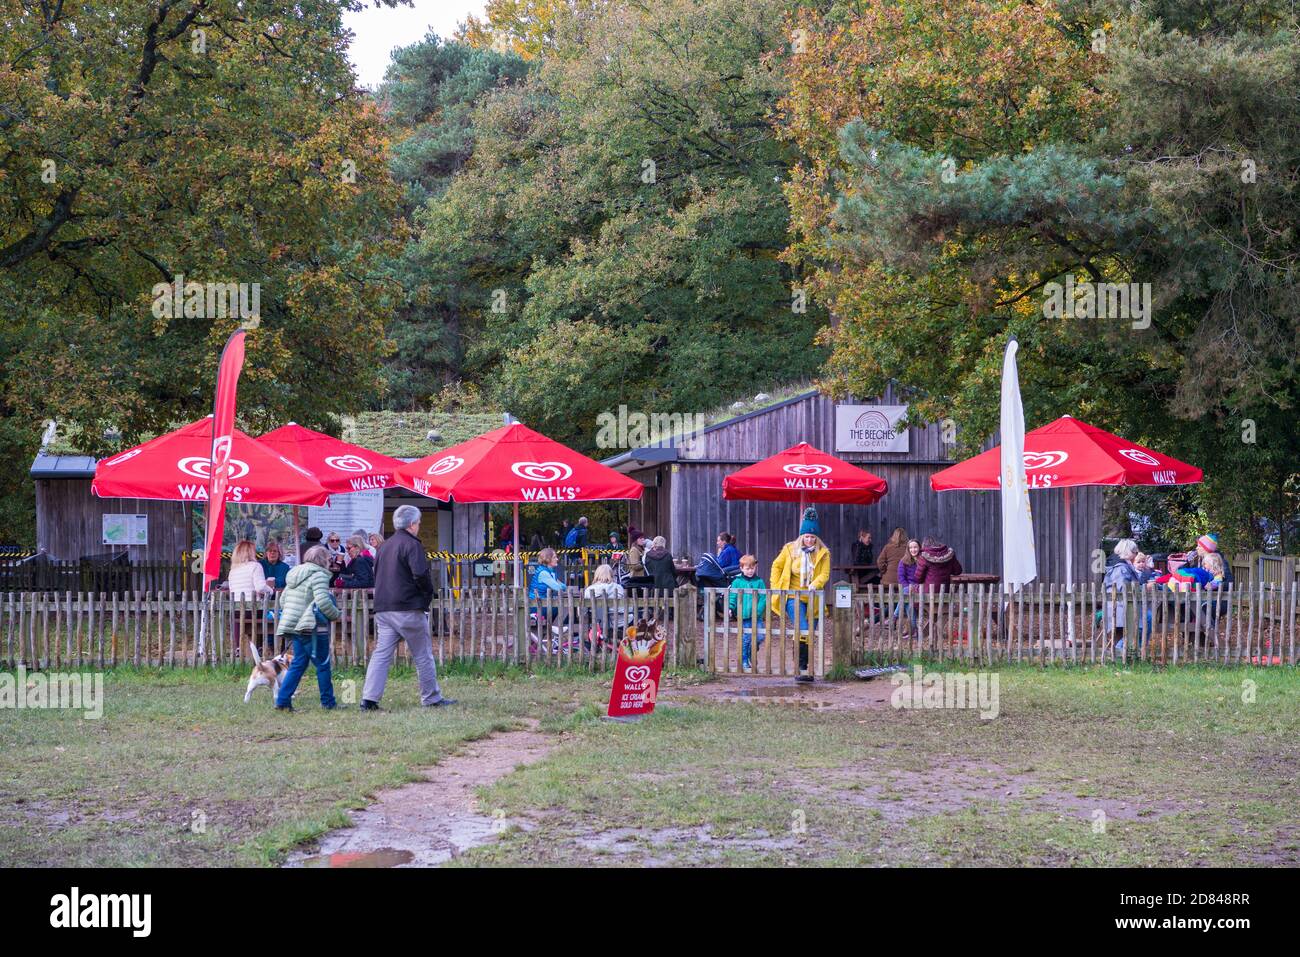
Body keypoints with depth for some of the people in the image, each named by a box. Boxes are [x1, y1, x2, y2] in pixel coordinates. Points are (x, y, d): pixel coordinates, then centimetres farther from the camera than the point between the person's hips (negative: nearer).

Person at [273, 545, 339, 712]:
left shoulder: (295, 575, 16)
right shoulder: (318, 575, -11)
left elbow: (282, 601, 19)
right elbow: (323, 601, -22)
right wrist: (337, 615, -8)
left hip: (295, 627, 8)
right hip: (312, 628, -8)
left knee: (298, 664, 12)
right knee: (323, 665, 3)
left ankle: (282, 701, 4)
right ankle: (328, 702, 9)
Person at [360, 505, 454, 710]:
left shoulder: (385, 546, 16)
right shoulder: (411, 544, -10)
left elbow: (377, 576, 21)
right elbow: (421, 574, -20)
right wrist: (428, 594, -3)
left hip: (383, 609, 7)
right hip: (409, 609, -7)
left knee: (381, 654, 3)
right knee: (423, 655, 5)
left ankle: (369, 699, -7)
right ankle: (432, 698, 12)